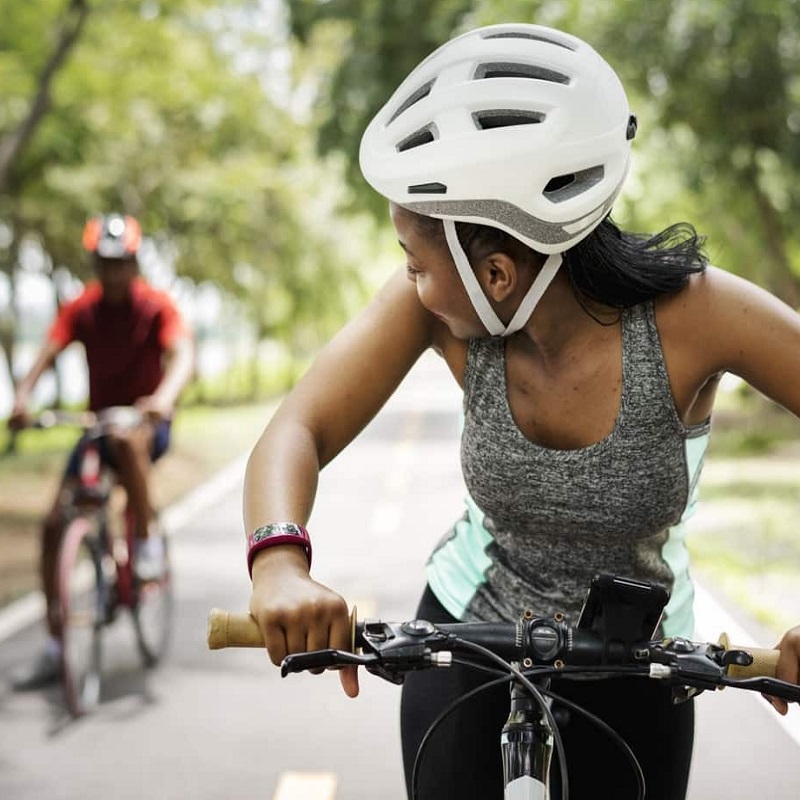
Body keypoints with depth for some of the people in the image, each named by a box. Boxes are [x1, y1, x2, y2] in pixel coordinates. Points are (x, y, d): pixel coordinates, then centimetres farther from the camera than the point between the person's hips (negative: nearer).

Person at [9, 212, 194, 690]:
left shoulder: (157, 305, -11)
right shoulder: (81, 309, -3)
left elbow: (183, 354, -27)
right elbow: (49, 352, -16)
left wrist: (164, 397, -48)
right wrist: (23, 395, -36)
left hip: (148, 423, -3)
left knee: (126, 440, -41)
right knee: (54, 524, -8)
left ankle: (149, 540, -19)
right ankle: (56, 649, 1)